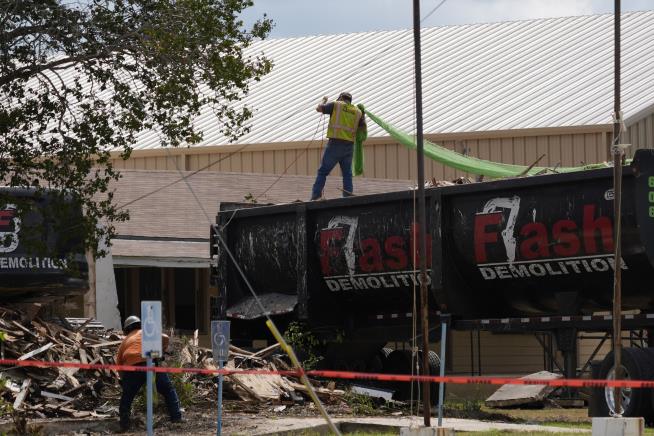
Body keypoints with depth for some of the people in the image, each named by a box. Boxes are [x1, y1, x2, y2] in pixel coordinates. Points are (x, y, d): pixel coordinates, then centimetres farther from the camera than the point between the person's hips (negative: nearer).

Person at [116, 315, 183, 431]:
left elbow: (119, 363, 24)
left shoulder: (125, 341, 29)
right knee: (168, 390, 15)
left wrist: (124, 380, 33)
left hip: (131, 366, 1)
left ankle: (124, 424, 11)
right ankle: (176, 417, 10)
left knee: (126, 397, 17)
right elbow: (165, 338, 9)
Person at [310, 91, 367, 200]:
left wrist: (324, 100, 28)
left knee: (323, 171, 0)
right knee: (347, 174, 11)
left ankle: (315, 197, -7)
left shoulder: (336, 105, 3)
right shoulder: (357, 111, 13)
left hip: (335, 143, -3)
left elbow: (319, 108, 7)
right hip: (349, 145, 3)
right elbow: (364, 127, 15)